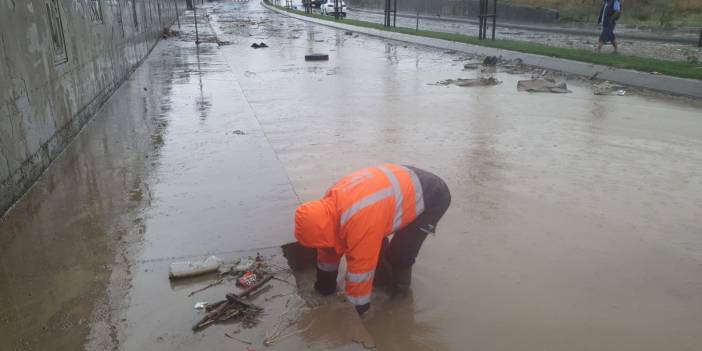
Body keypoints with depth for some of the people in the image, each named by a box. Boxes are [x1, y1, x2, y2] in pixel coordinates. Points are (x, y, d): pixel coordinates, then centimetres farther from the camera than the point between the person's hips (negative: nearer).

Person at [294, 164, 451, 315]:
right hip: (405, 180, 8)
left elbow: (361, 268, -27)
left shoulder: (361, 222, -38)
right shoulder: (330, 203, -12)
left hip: (433, 196, -8)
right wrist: (325, 284, 13)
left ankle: (399, 287, 14)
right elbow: (329, 242, 3)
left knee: (399, 254, -12)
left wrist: (354, 309, -12)